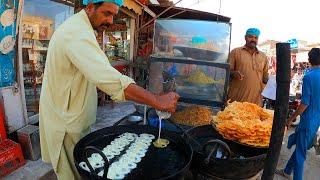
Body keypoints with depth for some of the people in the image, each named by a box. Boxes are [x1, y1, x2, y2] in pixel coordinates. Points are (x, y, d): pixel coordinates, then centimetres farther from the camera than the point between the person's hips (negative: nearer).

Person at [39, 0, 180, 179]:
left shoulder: (76, 27, 11)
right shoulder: (77, 33, -25)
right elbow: (109, 79, -39)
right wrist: (157, 101, -38)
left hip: (67, 114, 10)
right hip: (66, 121, -9)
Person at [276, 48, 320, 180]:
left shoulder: (309, 77, -18)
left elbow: (305, 103, -19)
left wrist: (291, 119, -11)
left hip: (308, 120, -8)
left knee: (300, 152, 3)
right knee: (300, 147, 20)